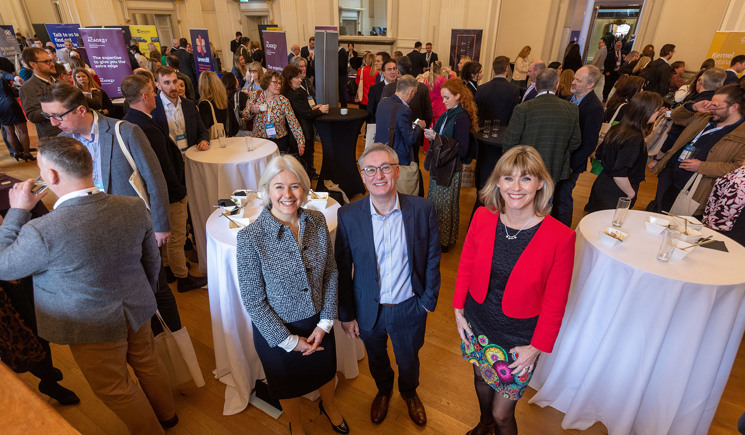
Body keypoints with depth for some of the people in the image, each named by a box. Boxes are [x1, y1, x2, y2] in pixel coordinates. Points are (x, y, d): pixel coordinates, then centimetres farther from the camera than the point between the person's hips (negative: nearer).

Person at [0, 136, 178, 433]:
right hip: (137, 310, 5)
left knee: (115, 388, 20)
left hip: (91, 327, -5)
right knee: (147, 362, 28)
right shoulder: (134, 207, -17)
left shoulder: (42, 231, -32)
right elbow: (152, 260, -3)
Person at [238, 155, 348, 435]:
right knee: (288, 383, 25)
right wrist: (289, 340, -13)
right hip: (276, 328, -3)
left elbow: (331, 272, -4)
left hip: (318, 322, 3)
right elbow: (253, 300, -18)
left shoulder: (316, 221, -14)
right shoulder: (250, 238, -25)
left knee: (325, 369, 29)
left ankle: (329, 406, 64)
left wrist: (325, 322, -8)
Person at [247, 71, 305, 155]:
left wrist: (301, 142, -10)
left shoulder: (283, 100, -1)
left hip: (280, 141, 0)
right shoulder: (256, 97, 2)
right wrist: (252, 111, -16)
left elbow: (293, 123, -2)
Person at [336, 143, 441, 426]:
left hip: (409, 308, 0)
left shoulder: (423, 209, -17)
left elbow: (432, 259, -6)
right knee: (377, 360, 27)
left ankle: (409, 392, 61)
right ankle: (383, 391, 62)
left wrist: (429, 300, -3)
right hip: (369, 309, 1)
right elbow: (342, 268, -8)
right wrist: (346, 315, -3)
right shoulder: (348, 215, -16)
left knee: (409, 361, 25)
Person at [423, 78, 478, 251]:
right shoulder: (447, 115, 9)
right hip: (439, 165, 8)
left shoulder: (462, 118, -15)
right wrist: (431, 135, -4)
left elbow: (463, 150, -19)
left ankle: (445, 241, 22)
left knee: (445, 205, 4)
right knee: (434, 201, 15)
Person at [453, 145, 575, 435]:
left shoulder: (561, 238, -22)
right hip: (476, 325, 4)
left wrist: (537, 347, -8)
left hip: (518, 340, -3)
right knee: (481, 379, 30)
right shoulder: (483, 217, -13)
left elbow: (555, 303, -13)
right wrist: (459, 309, 2)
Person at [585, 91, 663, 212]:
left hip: (601, 187, 8)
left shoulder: (617, 129, 1)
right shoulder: (635, 138, -24)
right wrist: (631, 194, -11)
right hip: (614, 198, -8)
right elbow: (619, 174, -28)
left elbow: (599, 155, 13)